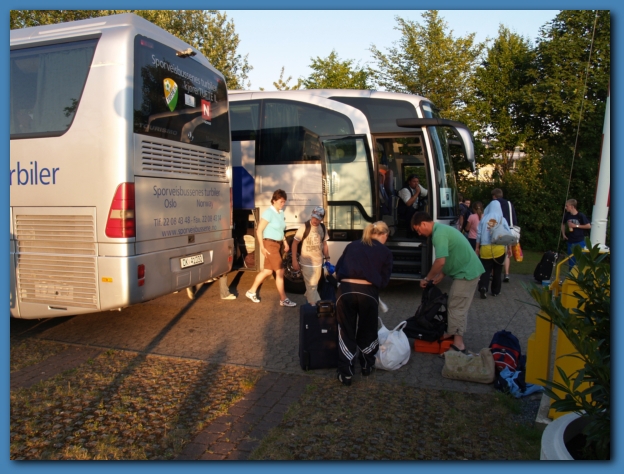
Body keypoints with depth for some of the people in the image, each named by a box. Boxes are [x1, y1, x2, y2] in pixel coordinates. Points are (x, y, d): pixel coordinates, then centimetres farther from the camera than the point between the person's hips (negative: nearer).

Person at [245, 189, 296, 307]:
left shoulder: (281, 213, 8)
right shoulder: (269, 213, -16)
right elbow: (259, 230, -15)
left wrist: (285, 242, 12)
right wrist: (262, 247, -17)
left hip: (277, 244, 8)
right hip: (269, 244, -8)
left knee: (268, 271, 15)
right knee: (280, 272, -5)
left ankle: (251, 291, 29)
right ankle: (283, 299, 5)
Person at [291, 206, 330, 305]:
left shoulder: (323, 229, 1)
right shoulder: (304, 227, -14)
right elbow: (295, 243, -11)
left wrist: (327, 258, 10)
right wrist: (294, 261, -14)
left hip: (318, 262, 5)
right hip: (306, 262, -5)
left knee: (313, 285, 19)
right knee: (311, 285, -3)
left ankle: (308, 297, 42)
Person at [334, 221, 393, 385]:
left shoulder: (351, 246, 18)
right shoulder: (386, 253, 12)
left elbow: (338, 269, 18)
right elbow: (384, 281, 9)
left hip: (345, 291, 1)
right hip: (368, 293, -1)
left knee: (346, 332, 12)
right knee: (367, 331, 20)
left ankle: (345, 373, 14)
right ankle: (367, 366, 36)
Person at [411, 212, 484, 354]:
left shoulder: (439, 234, -20)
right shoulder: (442, 229, 14)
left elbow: (440, 261, -27)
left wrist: (427, 278, -13)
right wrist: (440, 276, 12)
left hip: (466, 273, -10)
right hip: (468, 270, 10)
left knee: (456, 307, -6)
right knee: (457, 305, 17)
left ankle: (458, 343, -2)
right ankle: (453, 333, 28)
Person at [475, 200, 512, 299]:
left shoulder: (484, 219, 2)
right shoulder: (502, 219, 2)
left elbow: (479, 234, 4)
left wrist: (477, 248, 11)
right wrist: (509, 248, 11)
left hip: (485, 248, 0)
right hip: (499, 248, 0)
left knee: (486, 270, 3)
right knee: (497, 271, 13)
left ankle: (483, 288, -18)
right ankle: (495, 291, 21)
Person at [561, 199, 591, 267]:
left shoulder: (581, 216, -13)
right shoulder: (567, 215, -1)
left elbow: (589, 226, -11)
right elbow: (563, 224, 17)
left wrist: (576, 226, -15)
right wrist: (563, 234, 8)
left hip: (580, 242, -4)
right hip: (570, 242, 4)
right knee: (571, 261, 13)